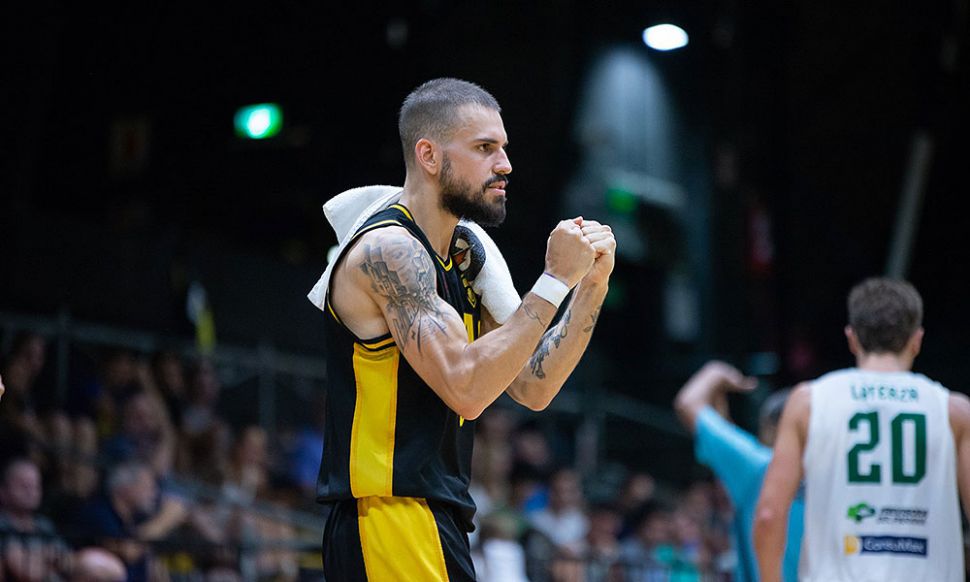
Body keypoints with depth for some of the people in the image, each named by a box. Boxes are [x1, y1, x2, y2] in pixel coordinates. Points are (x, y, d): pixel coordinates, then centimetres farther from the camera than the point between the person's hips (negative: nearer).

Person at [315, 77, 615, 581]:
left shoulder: (459, 265, 18)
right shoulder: (388, 250, -12)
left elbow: (532, 388, 15)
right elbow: (466, 389, -21)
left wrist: (591, 285, 5)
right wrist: (556, 280, -18)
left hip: (430, 525, 10)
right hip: (393, 524, -10)